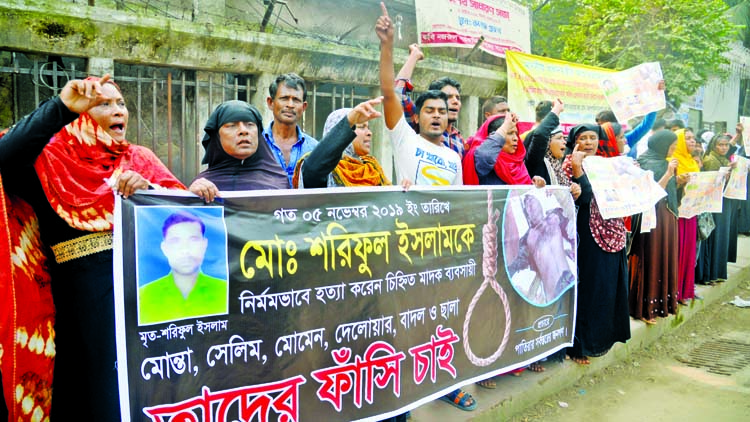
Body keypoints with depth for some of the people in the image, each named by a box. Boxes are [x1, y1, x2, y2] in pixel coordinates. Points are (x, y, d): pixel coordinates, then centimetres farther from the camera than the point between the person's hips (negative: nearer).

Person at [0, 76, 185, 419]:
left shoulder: (140, 158, 14)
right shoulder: (52, 158, 4)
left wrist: (148, 190, -16)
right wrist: (61, 107, -21)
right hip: (85, 283, -3)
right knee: (103, 376, 4)